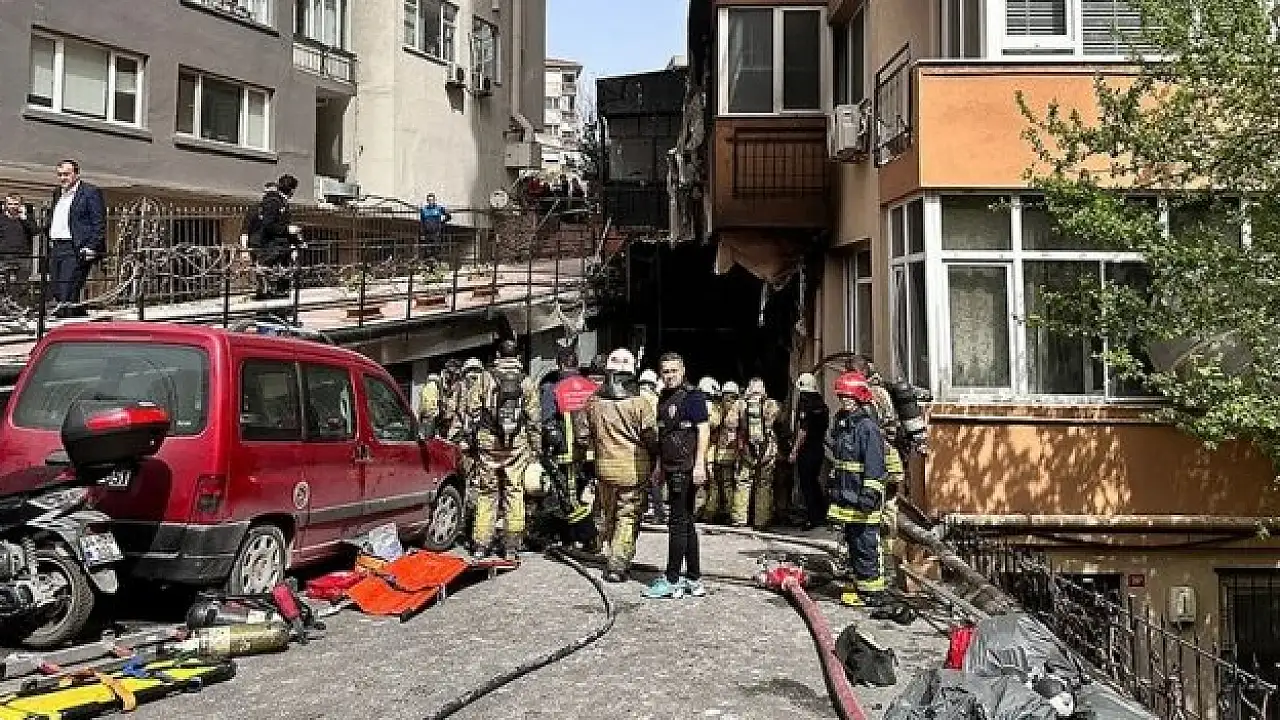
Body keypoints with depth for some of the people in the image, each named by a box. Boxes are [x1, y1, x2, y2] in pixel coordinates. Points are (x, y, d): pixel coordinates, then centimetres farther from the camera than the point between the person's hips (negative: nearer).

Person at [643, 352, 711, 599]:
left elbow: (703, 430, -16)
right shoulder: (663, 398, 16)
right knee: (686, 524, 13)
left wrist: (699, 464, -22)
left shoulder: (692, 395, -9)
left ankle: (672, 580, 1)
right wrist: (659, 464, 21)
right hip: (672, 468, 9)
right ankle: (694, 580, 20)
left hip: (687, 469, -9)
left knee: (679, 524, -5)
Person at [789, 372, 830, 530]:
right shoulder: (822, 403, 8)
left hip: (806, 450, -8)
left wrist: (794, 451, -15)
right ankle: (822, 513, 24)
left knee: (806, 484, -2)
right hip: (819, 449, 8)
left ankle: (812, 518, -1)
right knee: (814, 481, 19)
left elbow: (803, 430, -19)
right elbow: (825, 426, 15)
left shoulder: (805, 404, -15)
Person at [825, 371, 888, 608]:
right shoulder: (841, 424, 15)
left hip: (862, 501, -10)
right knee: (853, 544, 16)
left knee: (866, 546, -5)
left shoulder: (868, 427, -14)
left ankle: (872, 591, 1)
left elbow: (874, 466, -19)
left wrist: (869, 494, -23)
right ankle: (860, 585, 26)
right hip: (846, 499, 10)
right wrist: (832, 485, 26)